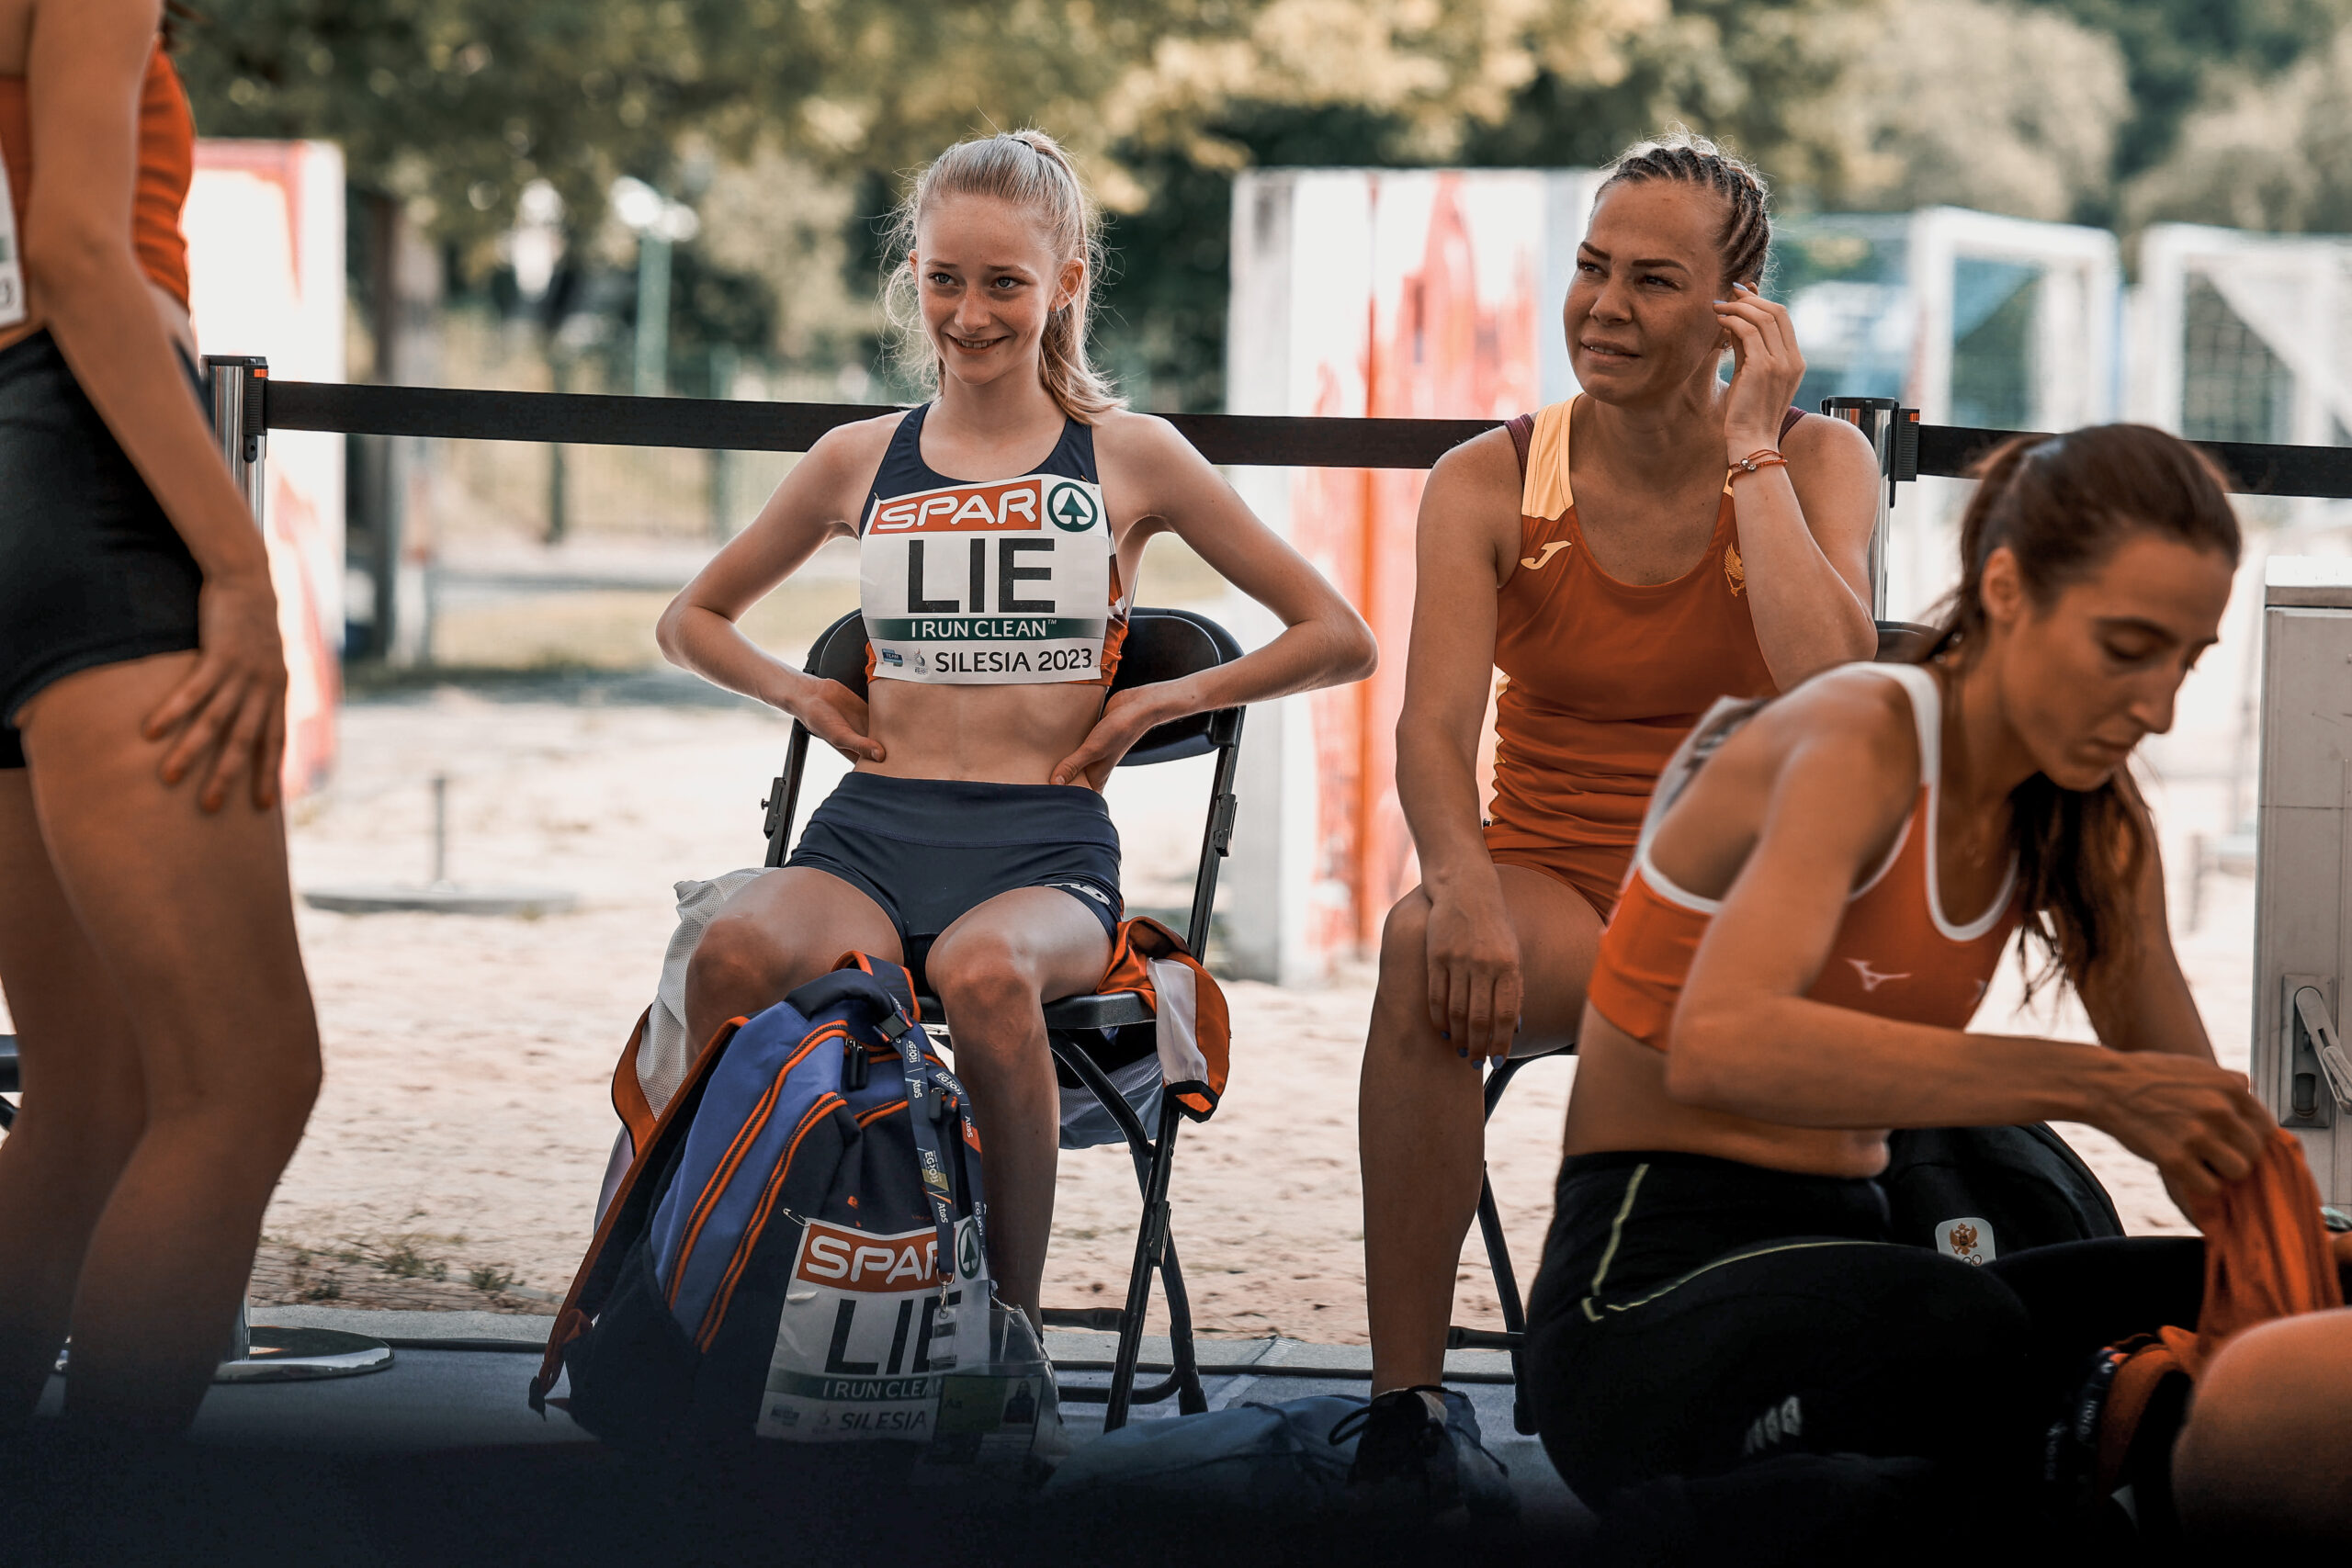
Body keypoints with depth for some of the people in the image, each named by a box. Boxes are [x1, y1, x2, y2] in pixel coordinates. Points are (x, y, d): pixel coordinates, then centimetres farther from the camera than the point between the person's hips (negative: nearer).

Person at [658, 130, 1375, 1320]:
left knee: (983, 972, -40)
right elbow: (693, 619, 31)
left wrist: (1164, 700, 3)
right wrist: (802, 695, 12)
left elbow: (1339, 639, 12)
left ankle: (1010, 1325, -29)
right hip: (872, 830, 2)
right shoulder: (861, 461, 16)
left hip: (1045, 844, -2)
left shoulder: (1129, 459, 9)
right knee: (734, 955, -35)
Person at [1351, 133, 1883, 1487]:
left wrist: (1750, 447, -14)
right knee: (1428, 945, -35)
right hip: (1551, 896, 0)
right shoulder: (1489, 485, 1)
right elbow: (1435, 728, -14)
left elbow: (1832, 691, -20)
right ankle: (1405, 1401, -33)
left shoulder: (1819, 463, 0)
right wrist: (1464, 884, -36)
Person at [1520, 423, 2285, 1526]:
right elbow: (1719, 1045, -35)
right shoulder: (1859, 744, -16)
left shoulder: (2087, 823, 8)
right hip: (1650, 1284, -7)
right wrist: (2090, 1086, -39)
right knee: (1962, 1334, -39)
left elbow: (2192, 1113, 12)